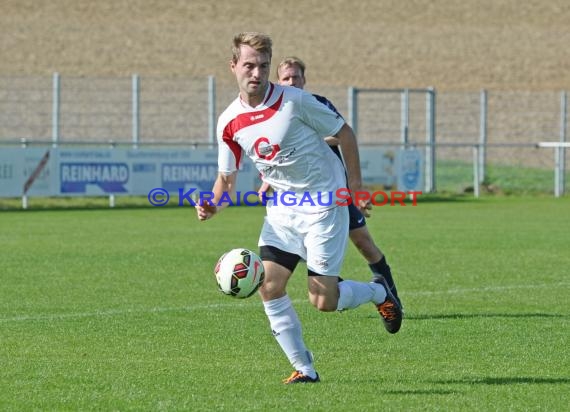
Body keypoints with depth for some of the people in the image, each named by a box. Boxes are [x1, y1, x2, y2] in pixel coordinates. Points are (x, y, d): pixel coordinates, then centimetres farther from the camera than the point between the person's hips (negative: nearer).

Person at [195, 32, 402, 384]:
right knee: (269, 289, -6)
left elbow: (343, 132, -5)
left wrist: (355, 184, -7)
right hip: (282, 208, 5)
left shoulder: (295, 101, -16)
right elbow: (227, 177, 7)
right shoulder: (229, 122, -2)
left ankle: (379, 292, 24)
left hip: (324, 205, -5)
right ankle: (304, 369, 6)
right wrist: (213, 205, -14)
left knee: (323, 301, -7)